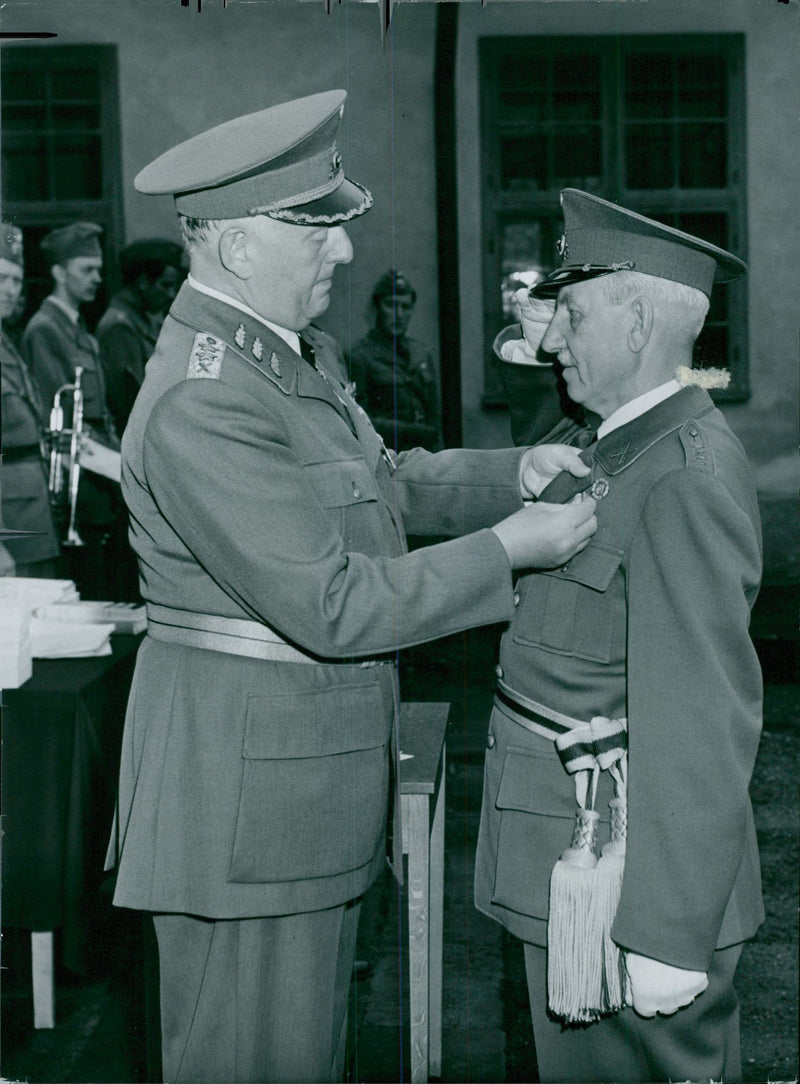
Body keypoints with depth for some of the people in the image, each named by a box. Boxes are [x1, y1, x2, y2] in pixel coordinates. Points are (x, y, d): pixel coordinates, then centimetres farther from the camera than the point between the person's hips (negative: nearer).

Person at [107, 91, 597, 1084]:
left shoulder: (282, 353, 9)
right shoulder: (203, 402, -24)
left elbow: (385, 482, 18)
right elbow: (333, 607, -25)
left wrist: (513, 476, 2)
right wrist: (506, 550, -17)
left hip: (312, 764, 10)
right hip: (246, 775, -10)